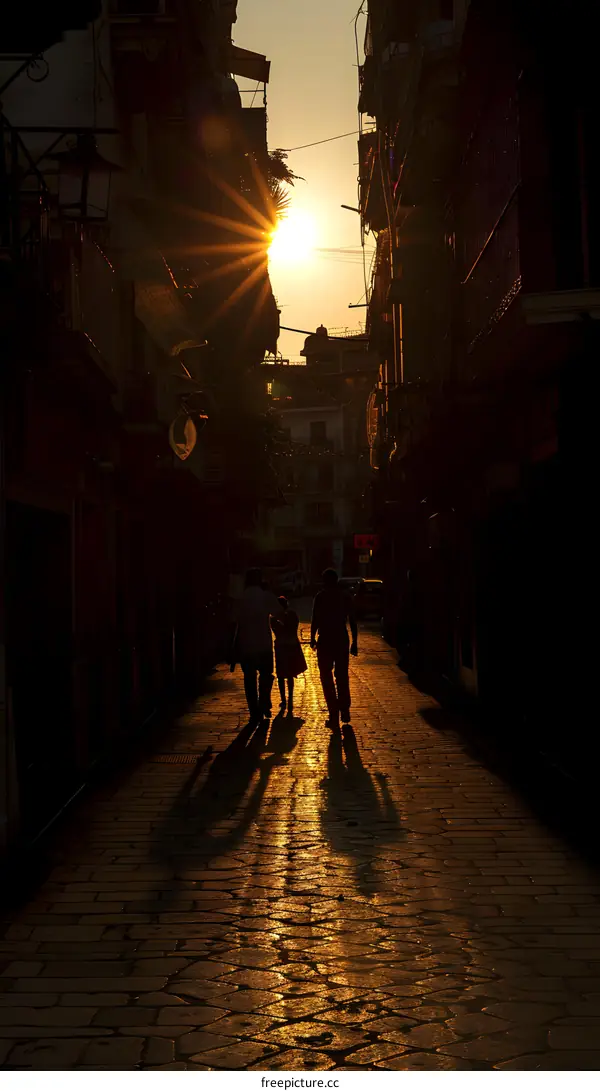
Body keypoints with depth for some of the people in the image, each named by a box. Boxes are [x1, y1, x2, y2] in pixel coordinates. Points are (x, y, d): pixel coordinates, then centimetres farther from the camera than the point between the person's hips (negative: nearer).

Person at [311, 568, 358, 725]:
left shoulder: (321, 597, -6)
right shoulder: (346, 597, 5)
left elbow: (315, 620, -9)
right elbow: (353, 621, 5)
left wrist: (312, 637, 4)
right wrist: (354, 642, 11)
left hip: (325, 641, -4)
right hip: (342, 641, 4)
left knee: (327, 677, 5)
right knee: (342, 677, 17)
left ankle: (334, 714, 1)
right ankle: (345, 712, 18)